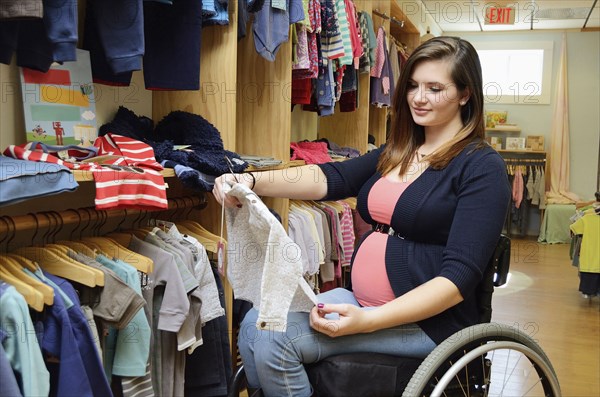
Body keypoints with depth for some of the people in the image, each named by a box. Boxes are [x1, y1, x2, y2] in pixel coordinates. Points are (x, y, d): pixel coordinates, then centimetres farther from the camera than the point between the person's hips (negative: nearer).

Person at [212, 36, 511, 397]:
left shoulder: (482, 167, -9)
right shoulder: (396, 153, 14)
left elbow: (459, 276, -17)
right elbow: (330, 178, -1)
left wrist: (367, 321, -26)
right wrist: (251, 181, -19)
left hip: (424, 319, -7)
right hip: (360, 300, 7)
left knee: (272, 340, -18)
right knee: (255, 325, -11)